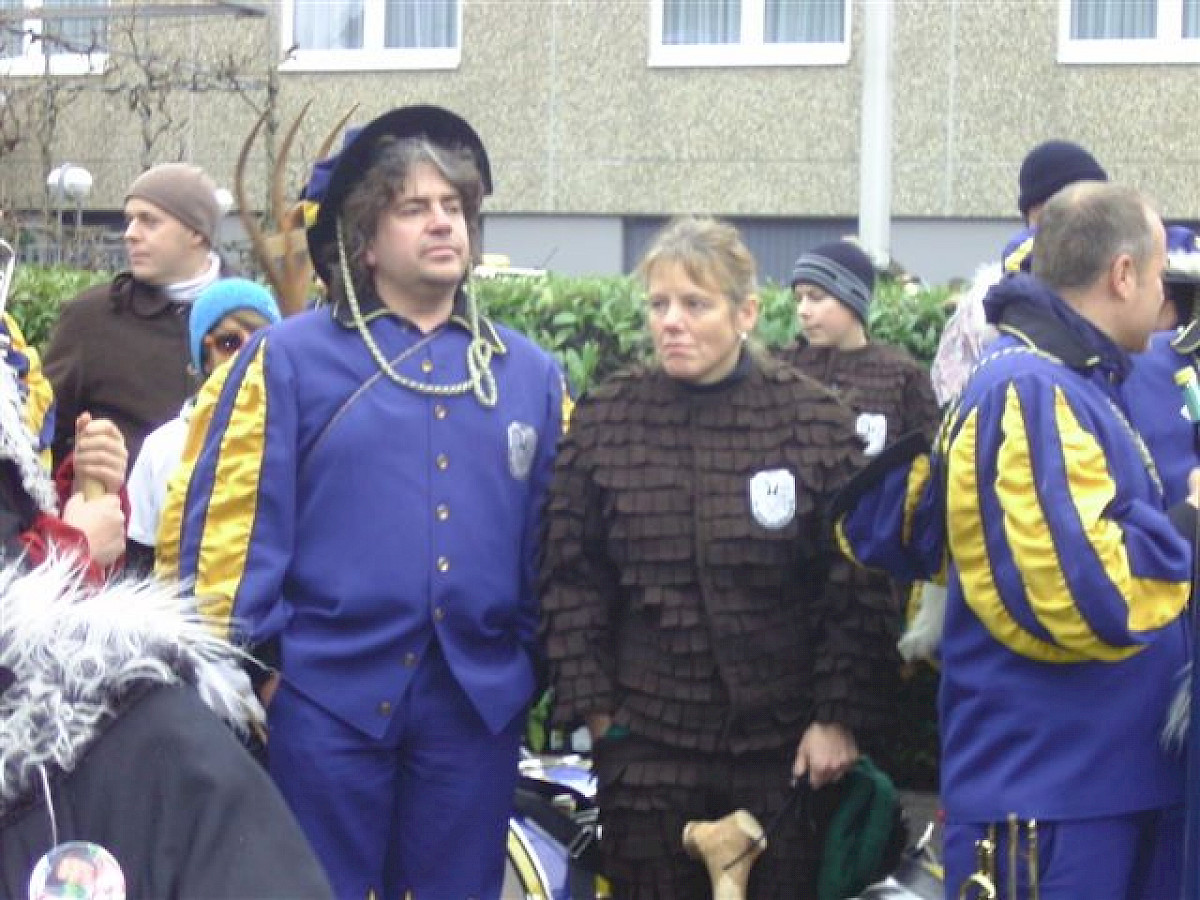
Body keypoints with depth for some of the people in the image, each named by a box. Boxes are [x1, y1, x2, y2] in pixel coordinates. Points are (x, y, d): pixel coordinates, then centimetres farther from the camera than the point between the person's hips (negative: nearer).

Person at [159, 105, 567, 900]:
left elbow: (555, 538, 13)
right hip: (327, 695, -3)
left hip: (479, 703, 3)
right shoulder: (289, 359, -1)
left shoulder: (531, 375, 11)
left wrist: (539, 665, 10)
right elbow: (227, 524, -5)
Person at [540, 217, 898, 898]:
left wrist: (840, 716, -7)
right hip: (647, 739, 1)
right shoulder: (604, 420, 2)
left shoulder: (815, 420, -2)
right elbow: (572, 577, 5)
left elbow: (855, 585, -2)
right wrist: (590, 701, 0)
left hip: (784, 741, -1)